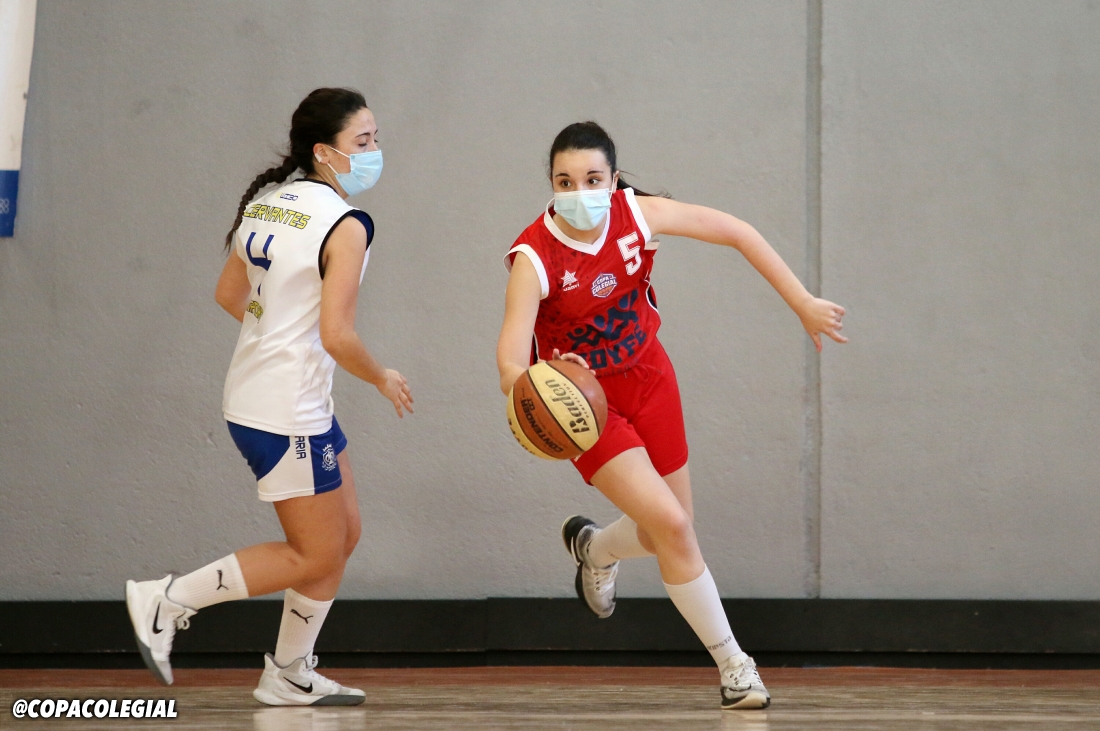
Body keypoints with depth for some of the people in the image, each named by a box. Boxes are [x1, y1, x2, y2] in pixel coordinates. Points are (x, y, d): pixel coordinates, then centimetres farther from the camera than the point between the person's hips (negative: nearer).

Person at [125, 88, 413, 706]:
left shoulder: (267, 203, 7)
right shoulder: (345, 226, -18)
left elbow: (229, 294, 17)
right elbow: (337, 336, -24)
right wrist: (383, 380, -6)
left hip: (253, 393, 9)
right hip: (289, 413, -9)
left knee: (343, 536, 18)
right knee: (315, 558, 3)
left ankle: (290, 676, 23)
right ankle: (168, 602, 2)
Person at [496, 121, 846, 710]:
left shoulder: (638, 214, -19)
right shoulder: (534, 259, -28)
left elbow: (735, 232, -7)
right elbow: (510, 360, -37)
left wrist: (803, 304, -8)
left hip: (647, 379, 4)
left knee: (665, 536, 12)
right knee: (672, 525, -17)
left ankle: (593, 549, 48)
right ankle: (731, 663, 1)